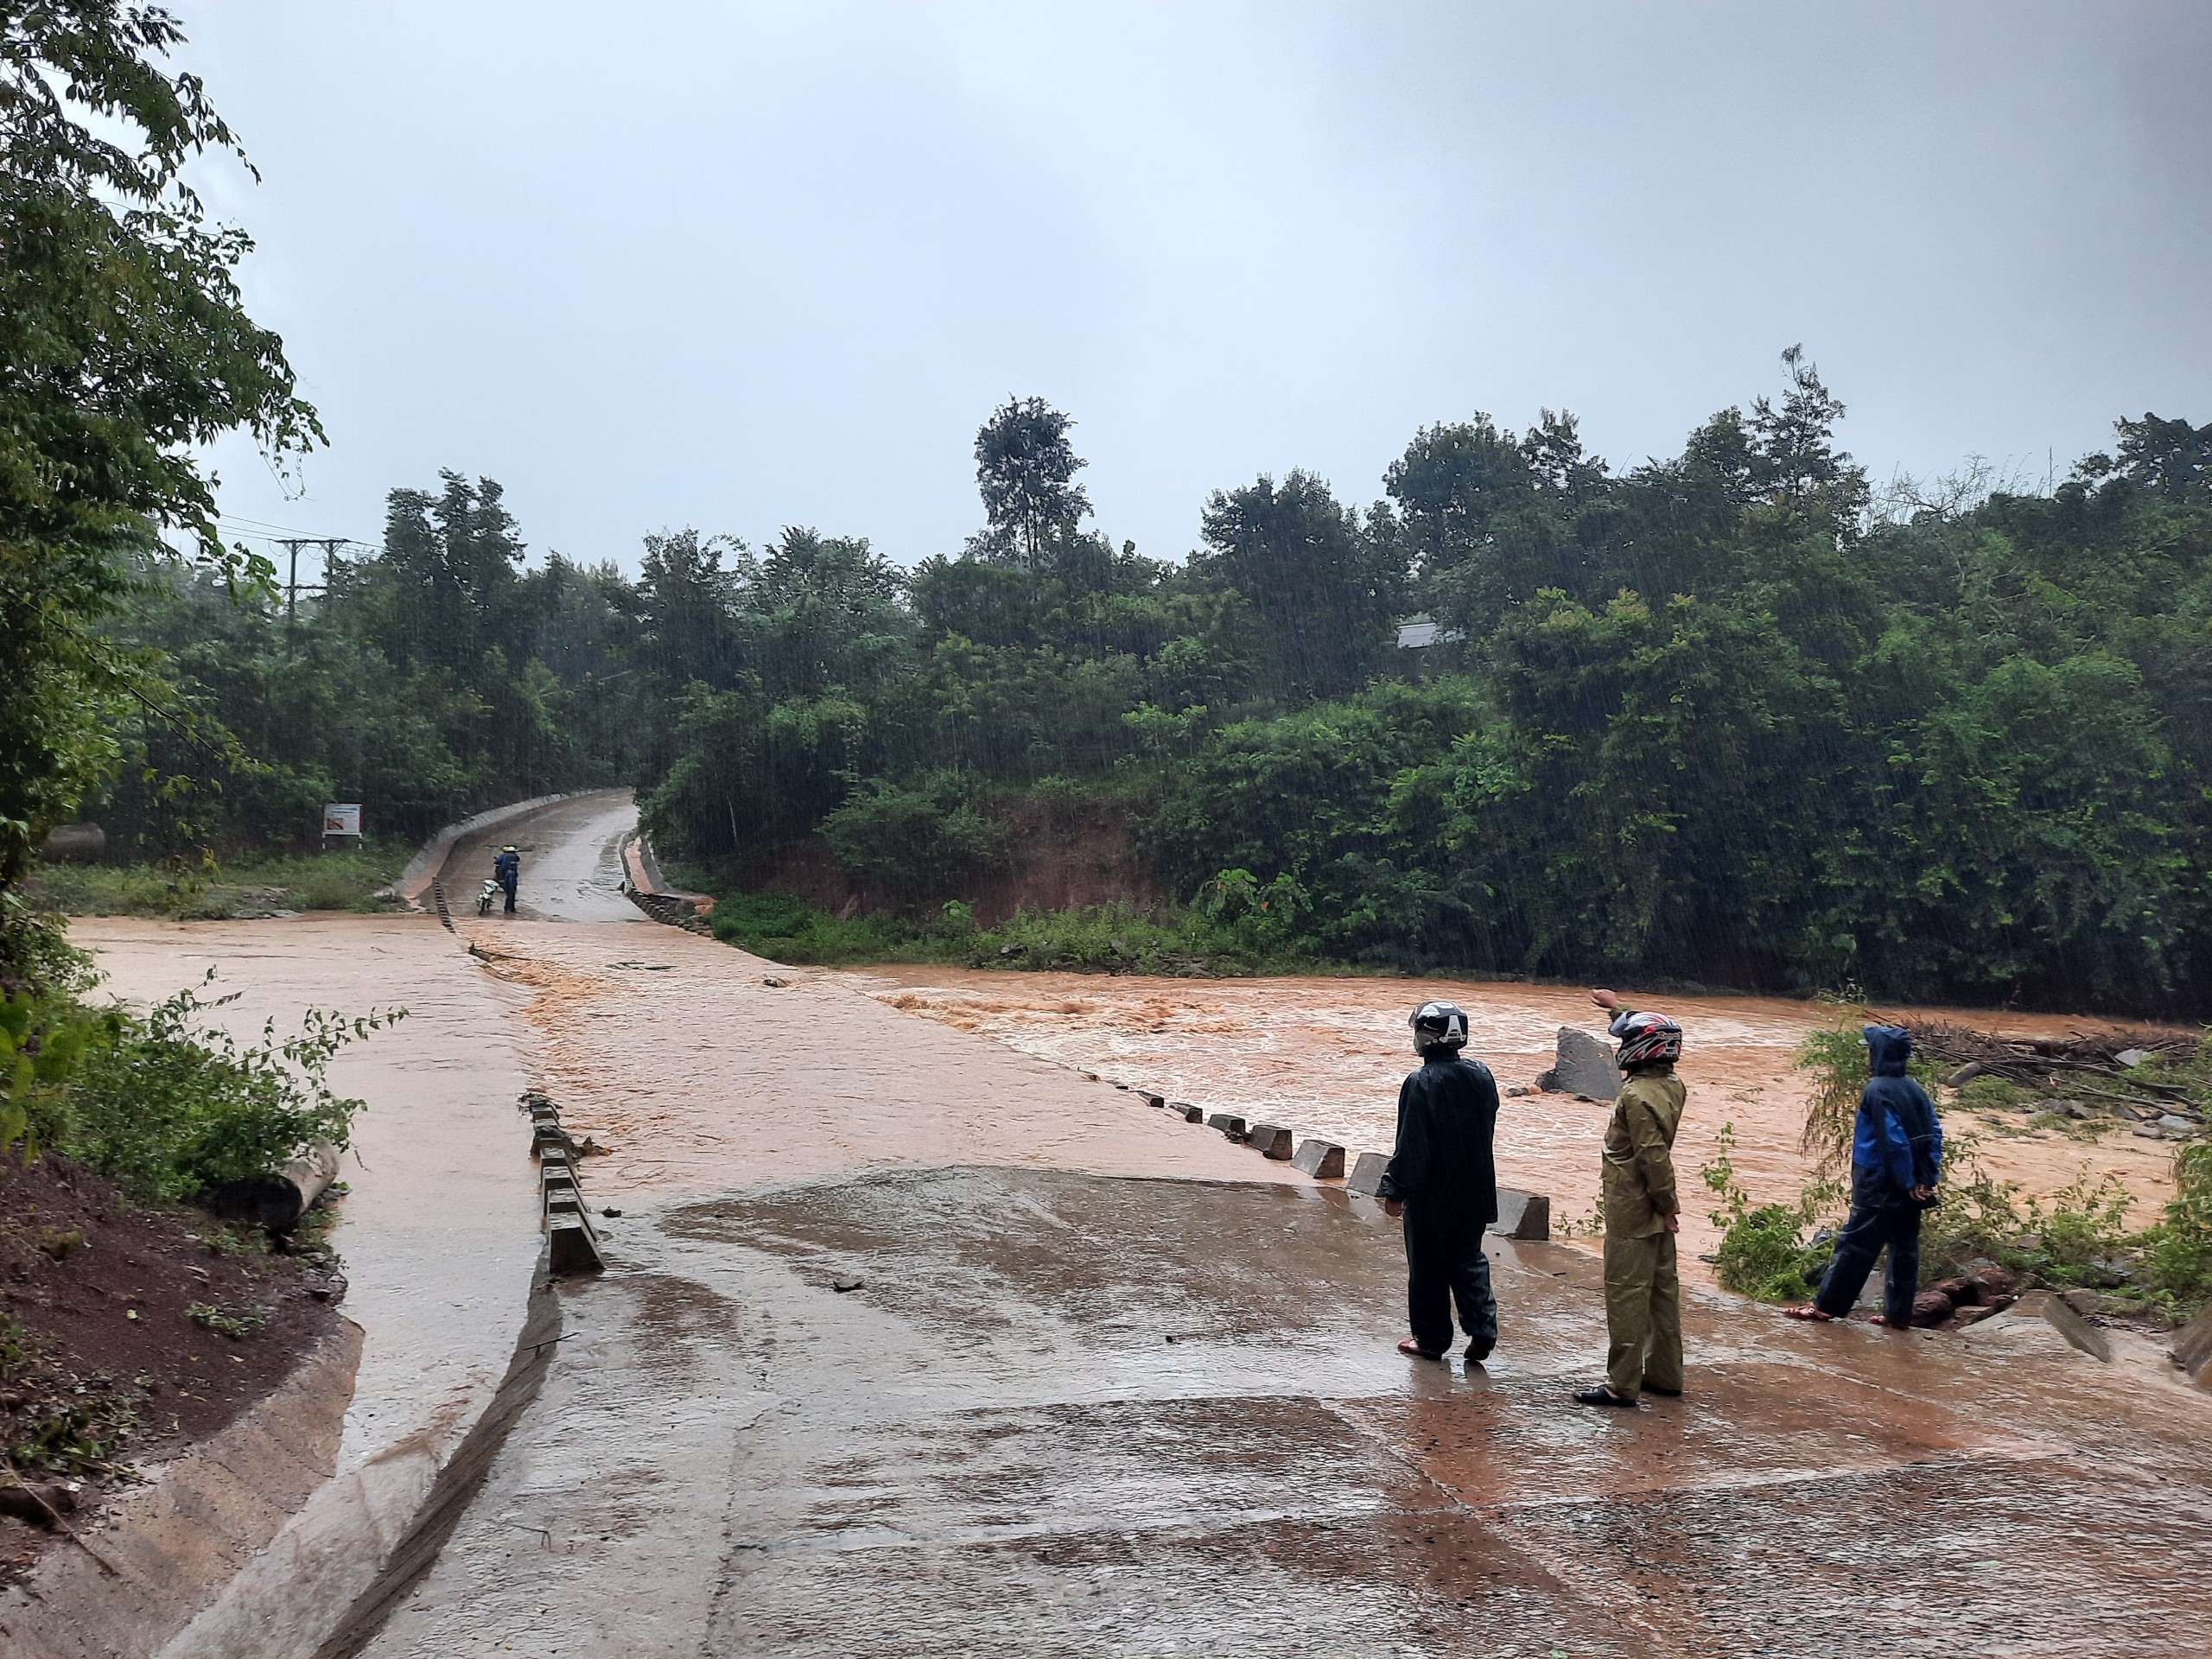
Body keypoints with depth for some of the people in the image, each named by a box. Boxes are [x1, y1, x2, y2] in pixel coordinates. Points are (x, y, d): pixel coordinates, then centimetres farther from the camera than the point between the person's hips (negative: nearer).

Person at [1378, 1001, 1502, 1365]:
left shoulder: (1420, 1084, -20)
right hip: (1474, 1192, 6)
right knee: (1469, 1260, 18)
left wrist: (1394, 1189, -10)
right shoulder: (1482, 1075, 0)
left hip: (1431, 1195, -6)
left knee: (1428, 1267, 8)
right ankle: (1482, 1328, 7)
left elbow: (1410, 1145, -18)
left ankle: (1432, 1340, 17)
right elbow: (1486, 1132, 11)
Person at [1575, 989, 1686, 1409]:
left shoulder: (1637, 1096, -22)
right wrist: (1618, 1008, 35)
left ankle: (1622, 1384, -2)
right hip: (1655, 1210, 9)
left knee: (1626, 1293, -5)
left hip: (1632, 1209, -9)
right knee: (1662, 1288, 16)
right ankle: (1665, 1374, 26)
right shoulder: (1672, 1085, 6)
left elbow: (1654, 1156, -26)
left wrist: (1666, 1204, -15)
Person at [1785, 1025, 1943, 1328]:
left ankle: (1826, 1306, 5)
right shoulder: (1916, 1090, 8)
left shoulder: (1877, 1090, -16)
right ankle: (1898, 1313, 16)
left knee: (1855, 1244, -1)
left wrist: (1908, 1182, -14)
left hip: (1878, 1187, -7)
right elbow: (1934, 1135, 6)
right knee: (1905, 1247, 11)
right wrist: (1928, 1178, 2)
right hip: (1910, 1188, 7)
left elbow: (1894, 1140, -20)